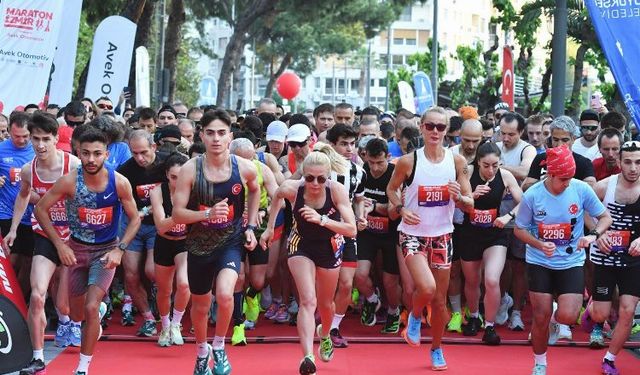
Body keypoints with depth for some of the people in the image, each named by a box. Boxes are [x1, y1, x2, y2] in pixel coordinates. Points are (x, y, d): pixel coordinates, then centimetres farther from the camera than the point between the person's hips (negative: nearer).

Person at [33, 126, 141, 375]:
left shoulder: (119, 182, -18)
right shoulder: (69, 181, -19)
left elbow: (135, 219, -5)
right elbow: (40, 210, -8)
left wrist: (119, 249, -17)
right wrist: (60, 245, -12)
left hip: (106, 250, -2)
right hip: (77, 249, 2)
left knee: (90, 308, -19)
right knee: (77, 315, 13)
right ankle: (100, 309, 51)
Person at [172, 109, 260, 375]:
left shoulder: (244, 168, -11)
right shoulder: (190, 170, -15)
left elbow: (254, 190, 14)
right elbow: (177, 214, -14)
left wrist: (250, 226, 8)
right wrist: (208, 214, -30)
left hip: (230, 242, -1)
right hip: (199, 245, 1)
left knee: (225, 294, -27)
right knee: (200, 306, 18)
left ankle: (219, 348, 1)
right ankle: (202, 352, 47)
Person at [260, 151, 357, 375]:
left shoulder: (337, 190, -28)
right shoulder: (291, 189, -25)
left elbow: (351, 230, -32)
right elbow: (277, 195, 1)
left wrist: (321, 220, -43)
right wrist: (270, 227, 3)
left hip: (329, 248, 1)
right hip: (301, 247, -1)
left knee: (325, 303, 19)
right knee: (308, 300, -21)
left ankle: (325, 335, 53)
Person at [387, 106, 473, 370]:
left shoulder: (457, 161, -4)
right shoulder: (409, 161, -9)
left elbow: (470, 204, 0)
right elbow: (391, 188, 8)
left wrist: (458, 197, -22)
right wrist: (401, 208, -10)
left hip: (442, 235, 3)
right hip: (413, 234, -3)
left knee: (440, 299, 9)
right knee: (426, 287, -23)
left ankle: (436, 349, 30)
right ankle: (415, 316, 11)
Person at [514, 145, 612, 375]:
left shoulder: (581, 190, -12)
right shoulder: (532, 196, -13)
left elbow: (605, 217, -1)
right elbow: (519, 229, -2)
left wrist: (593, 235, -21)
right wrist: (540, 244, -20)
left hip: (571, 263, 0)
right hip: (539, 263, 0)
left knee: (568, 316, -15)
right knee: (541, 318, 3)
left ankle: (555, 318, 25)